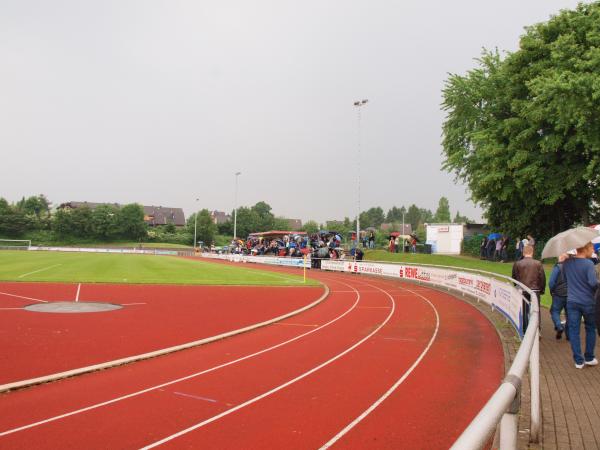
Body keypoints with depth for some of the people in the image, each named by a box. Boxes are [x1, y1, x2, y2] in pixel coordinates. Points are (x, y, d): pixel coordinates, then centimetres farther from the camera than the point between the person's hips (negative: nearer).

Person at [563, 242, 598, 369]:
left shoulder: (566, 263, 0)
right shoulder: (588, 263, -16)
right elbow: (593, 282, -24)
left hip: (572, 302, 3)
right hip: (588, 302, -3)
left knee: (574, 331, 6)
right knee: (590, 329, 17)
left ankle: (579, 361, 10)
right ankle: (589, 358, 25)